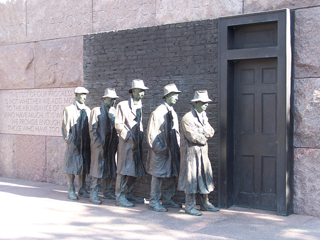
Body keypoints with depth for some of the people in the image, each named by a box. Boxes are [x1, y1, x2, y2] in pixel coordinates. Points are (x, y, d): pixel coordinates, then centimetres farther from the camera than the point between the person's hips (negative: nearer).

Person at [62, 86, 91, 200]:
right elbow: (66, 127, -2)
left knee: (84, 166, 9)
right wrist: (68, 139, -9)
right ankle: (71, 191, 4)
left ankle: (82, 189, 17)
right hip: (73, 143, -5)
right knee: (72, 166, -2)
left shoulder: (87, 110, 14)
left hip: (85, 143, 5)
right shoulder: (69, 109, 0)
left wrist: (90, 140, 8)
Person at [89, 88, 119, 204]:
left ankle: (107, 192, 20)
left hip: (112, 146, 5)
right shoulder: (96, 111, -2)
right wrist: (100, 143, -11)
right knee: (98, 168, -4)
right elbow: (92, 129, -5)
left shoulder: (114, 111, 12)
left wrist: (116, 142, 4)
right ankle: (94, 194, 2)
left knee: (111, 169, 9)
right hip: (99, 146, -5)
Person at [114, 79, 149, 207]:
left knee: (135, 170, 11)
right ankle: (119, 197, 2)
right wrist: (129, 137, -14)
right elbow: (118, 125, -11)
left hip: (137, 143, 8)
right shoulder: (123, 105, -8)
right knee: (124, 170, -5)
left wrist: (140, 138, 10)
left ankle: (129, 194, 23)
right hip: (126, 143, -8)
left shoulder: (139, 106, 15)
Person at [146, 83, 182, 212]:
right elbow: (152, 133, -14)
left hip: (172, 150, 8)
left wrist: (177, 147, 12)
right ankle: (154, 202, 10)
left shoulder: (173, 113, 12)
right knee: (158, 175, 0)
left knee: (172, 175, 12)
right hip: (161, 152, -8)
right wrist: (160, 149, -15)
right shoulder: (158, 112, -13)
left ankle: (167, 200, 25)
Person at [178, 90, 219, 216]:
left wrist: (201, 131, -12)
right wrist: (204, 136, -6)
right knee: (191, 178, -3)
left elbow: (211, 132, 6)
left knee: (205, 177, 12)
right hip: (191, 152, -8)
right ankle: (189, 206, 6)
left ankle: (205, 203, 24)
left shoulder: (203, 116, 14)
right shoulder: (187, 118, -14)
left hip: (202, 152, 8)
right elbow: (192, 136, -22)